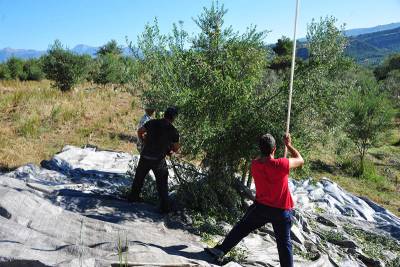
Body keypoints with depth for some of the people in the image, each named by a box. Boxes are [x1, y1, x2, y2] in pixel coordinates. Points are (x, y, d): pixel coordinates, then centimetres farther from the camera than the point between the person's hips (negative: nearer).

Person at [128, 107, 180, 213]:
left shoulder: (152, 123, -2)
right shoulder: (173, 131, -8)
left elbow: (139, 132, 9)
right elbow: (176, 149, -2)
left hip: (145, 156, 3)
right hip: (159, 160, -3)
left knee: (139, 177, 23)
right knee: (162, 183, 10)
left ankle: (133, 196, 38)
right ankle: (164, 207, 13)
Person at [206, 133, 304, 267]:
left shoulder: (254, 164, -11)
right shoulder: (280, 165, -24)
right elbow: (300, 160, -7)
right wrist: (288, 145, 2)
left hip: (261, 206, 3)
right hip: (281, 211, -3)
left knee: (241, 228, 18)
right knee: (284, 243, 10)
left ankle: (220, 250, 22)